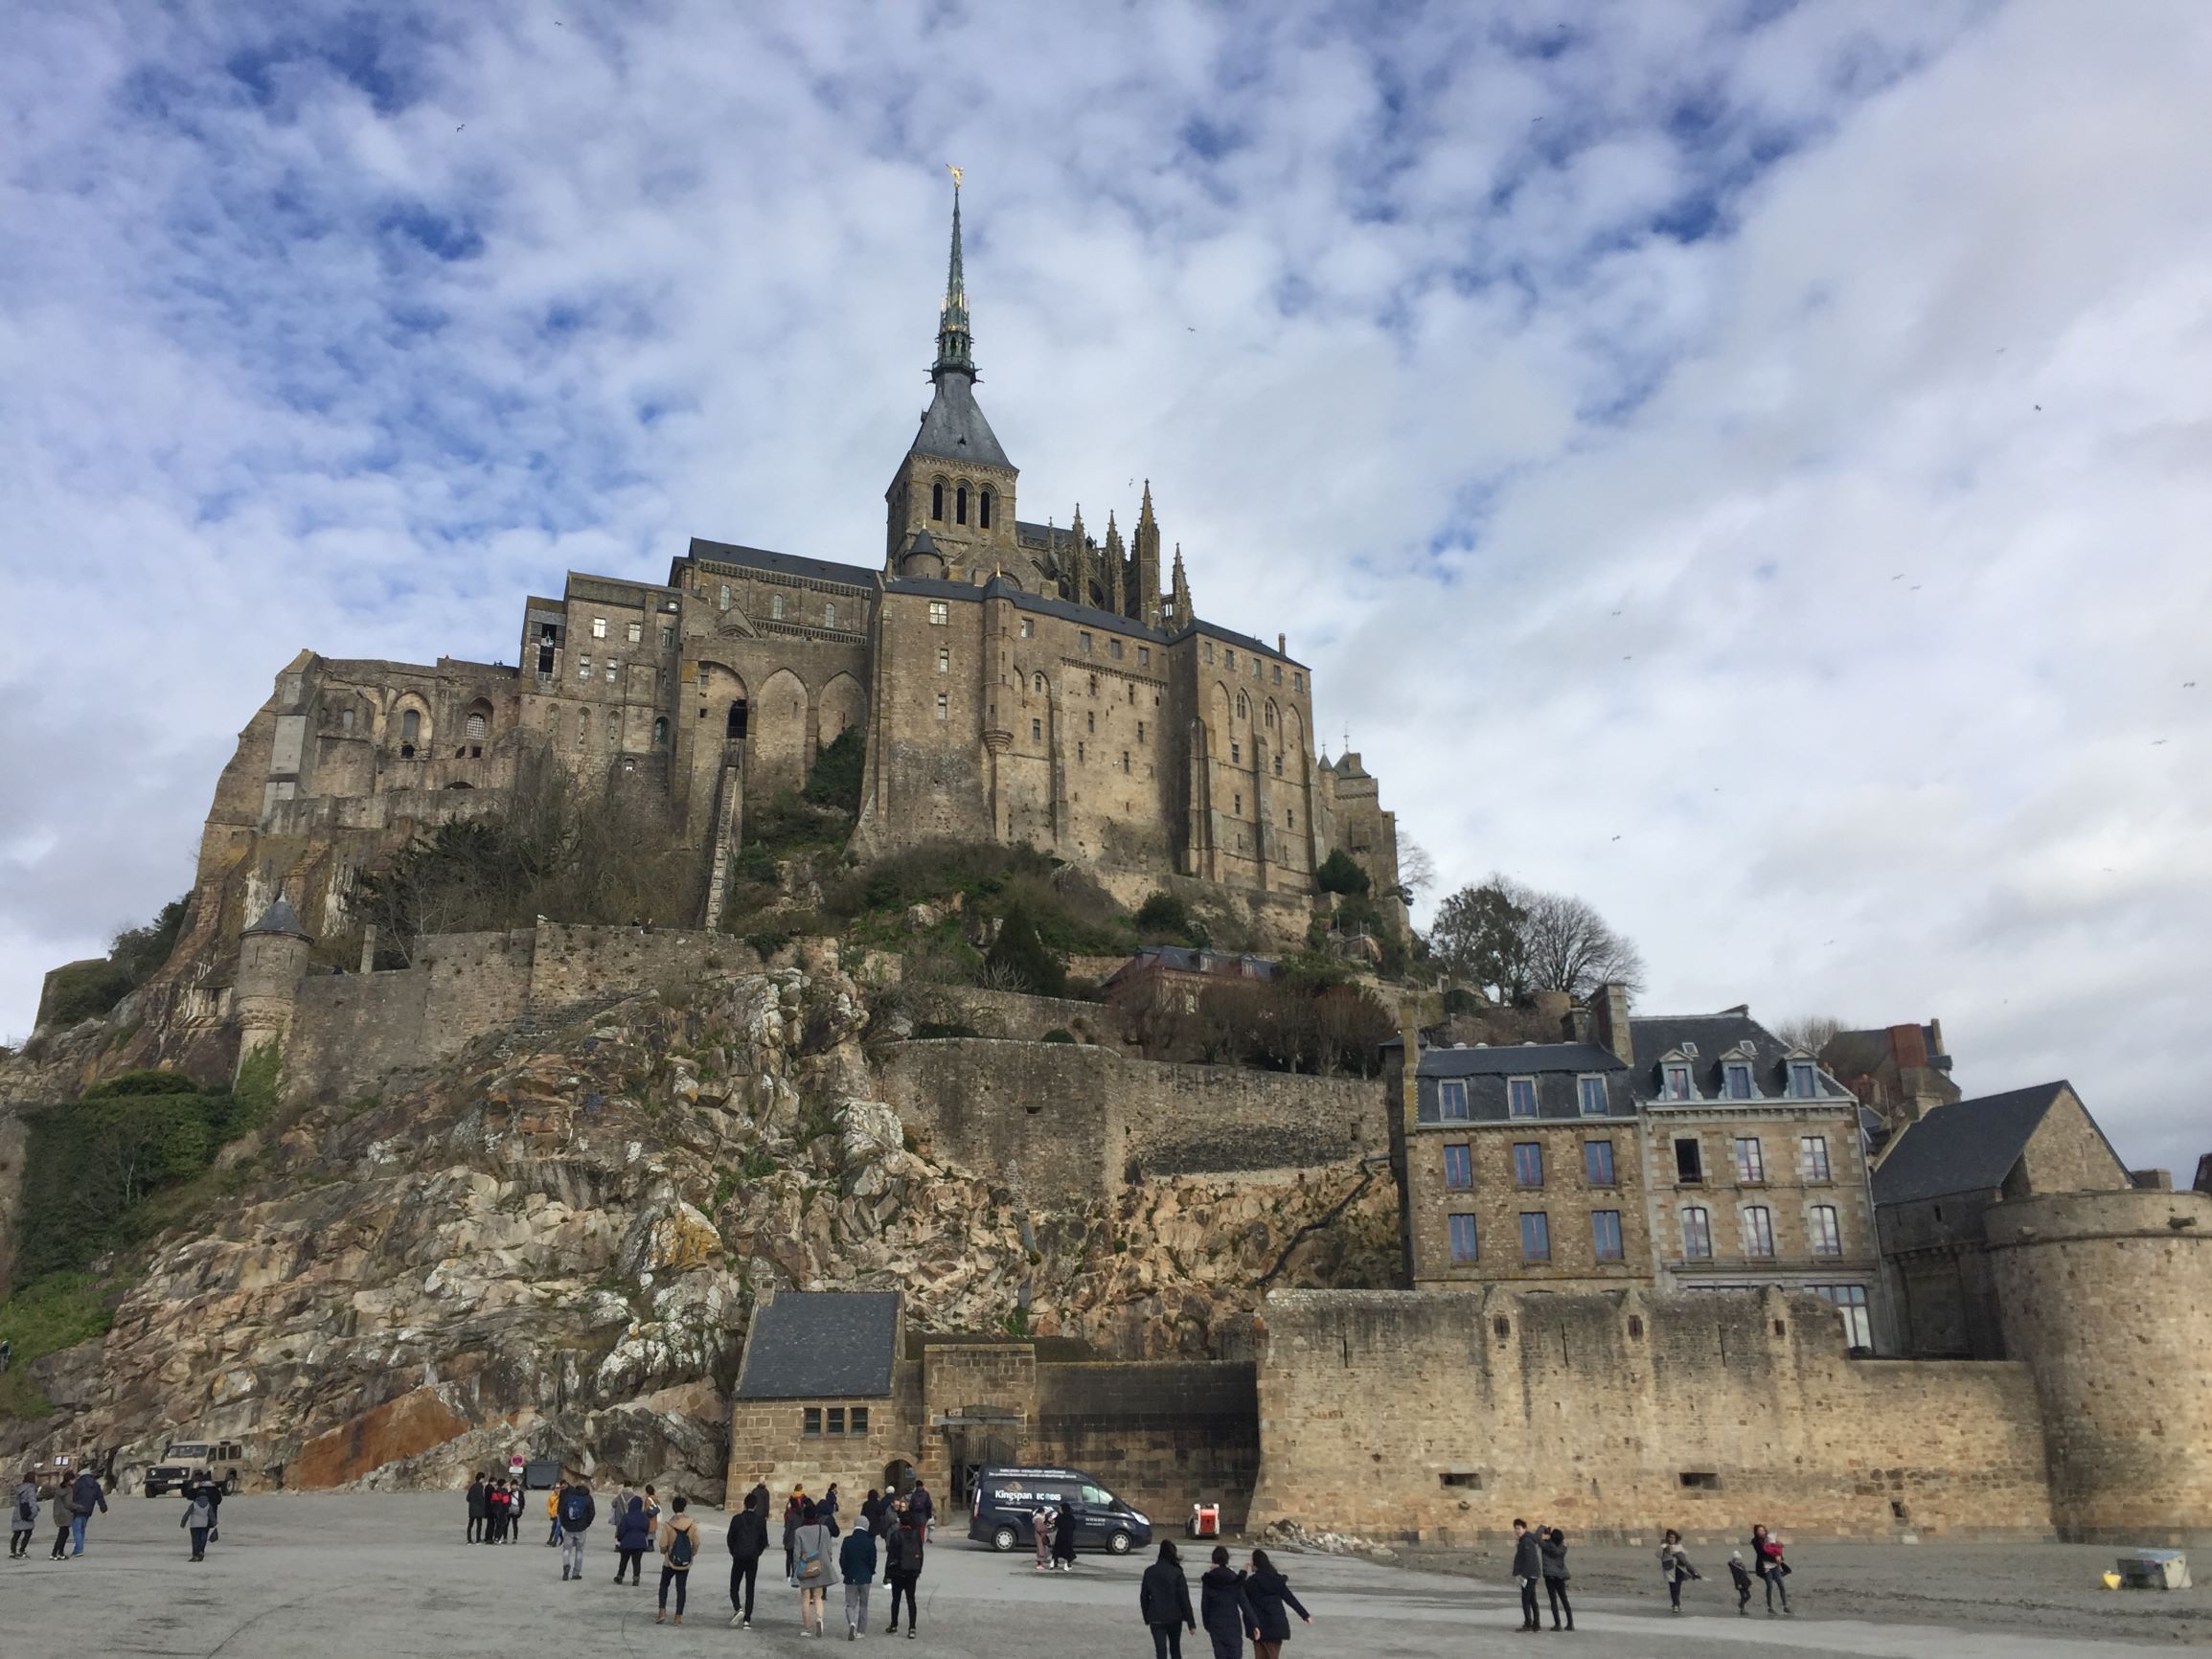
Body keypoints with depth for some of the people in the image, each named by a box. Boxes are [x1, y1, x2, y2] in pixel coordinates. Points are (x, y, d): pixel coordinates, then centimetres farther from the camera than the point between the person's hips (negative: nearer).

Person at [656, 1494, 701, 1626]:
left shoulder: (668, 1525, -16)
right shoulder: (692, 1524, -9)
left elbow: (663, 1546, -13)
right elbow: (696, 1543, -4)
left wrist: (664, 1551, 9)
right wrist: (692, 1555, 14)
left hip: (670, 1562, -2)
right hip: (685, 1563, 2)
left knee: (664, 1585, 17)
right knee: (681, 1588, 10)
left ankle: (662, 1613, 9)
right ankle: (679, 1616, 10)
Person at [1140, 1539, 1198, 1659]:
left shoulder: (1149, 1572, -2)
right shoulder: (1177, 1572, -11)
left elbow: (1143, 1597, 5)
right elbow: (1184, 1598, -11)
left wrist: (1147, 1617, 17)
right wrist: (1191, 1622, -6)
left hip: (1156, 1619, 1)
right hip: (1174, 1618, -1)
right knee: (1175, 1649, 20)